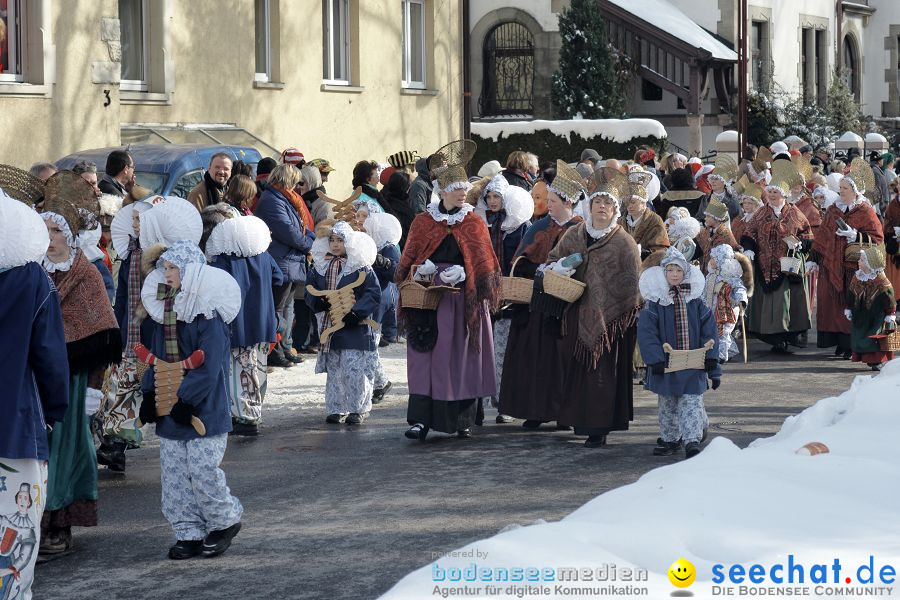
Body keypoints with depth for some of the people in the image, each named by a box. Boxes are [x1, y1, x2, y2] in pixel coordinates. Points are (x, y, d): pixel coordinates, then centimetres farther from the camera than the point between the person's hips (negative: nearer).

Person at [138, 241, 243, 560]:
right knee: (173, 473, 6)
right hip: (169, 409, 8)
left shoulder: (208, 313, -14)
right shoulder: (164, 309, 10)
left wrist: (186, 398, -19)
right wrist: (150, 393, 6)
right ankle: (189, 533, 14)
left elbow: (210, 363, -18)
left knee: (202, 470, -8)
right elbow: (156, 356, 16)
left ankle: (225, 520, 14)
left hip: (203, 409, -8)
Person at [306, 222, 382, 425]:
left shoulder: (361, 267, -7)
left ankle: (358, 409, 4)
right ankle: (337, 409, 18)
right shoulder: (320, 266, 9)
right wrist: (320, 302, -8)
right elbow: (310, 290, 13)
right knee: (334, 370, 10)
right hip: (330, 327, 5)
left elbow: (374, 294, -10)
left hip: (355, 328, -5)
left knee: (354, 370, -7)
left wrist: (356, 313, -18)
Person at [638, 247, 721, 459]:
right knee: (667, 403, 12)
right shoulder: (655, 302, -2)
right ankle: (669, 438, 26)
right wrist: (656, 359, -16)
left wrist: (711, 357, -2)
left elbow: (709, 332, 5)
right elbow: (646, 333, -8)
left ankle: (692, 441, -9)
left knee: (691, 402, -6)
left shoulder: (695, 301, 3)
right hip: (666, 363, 0)